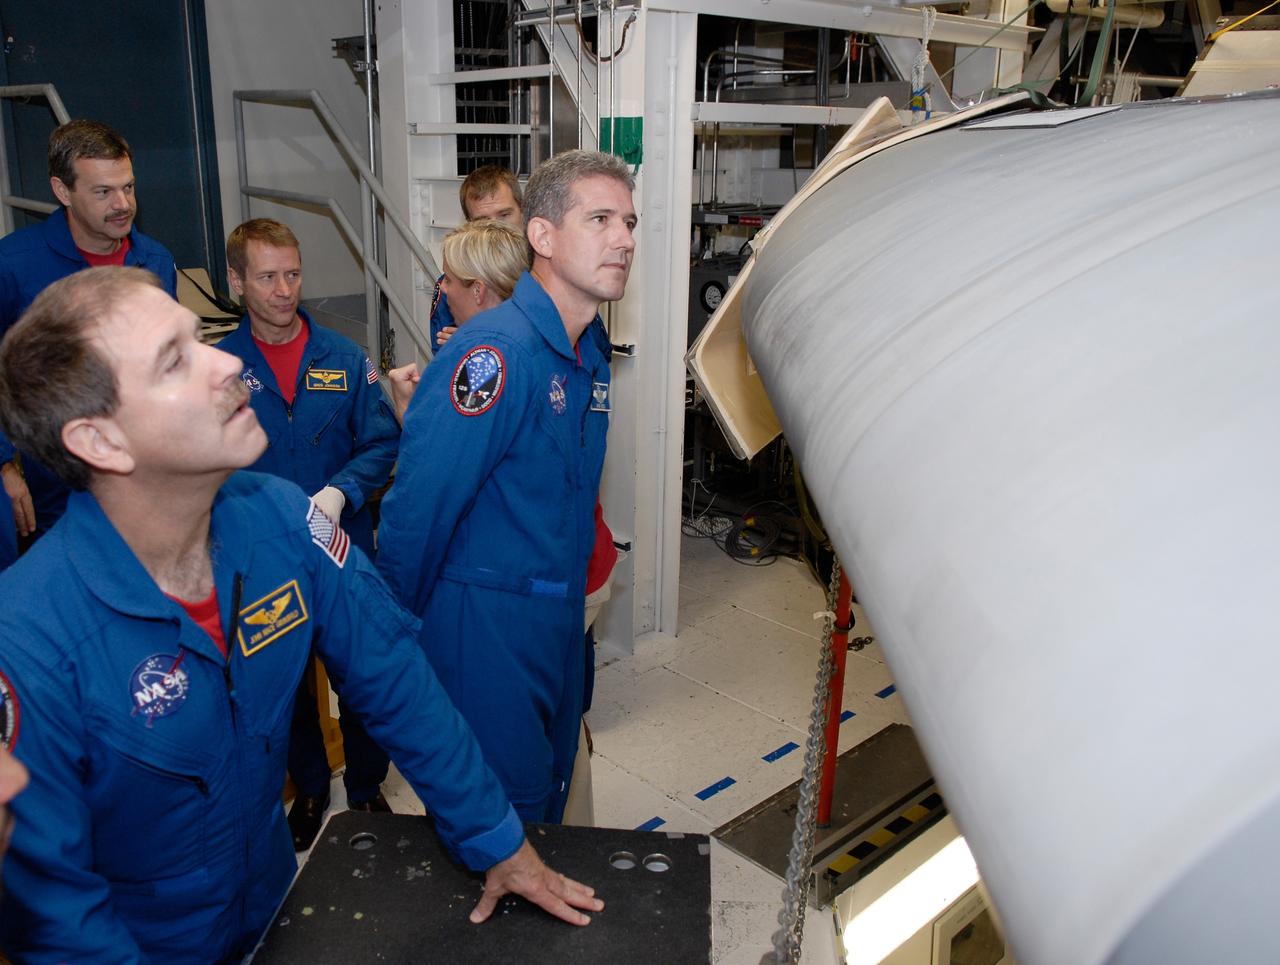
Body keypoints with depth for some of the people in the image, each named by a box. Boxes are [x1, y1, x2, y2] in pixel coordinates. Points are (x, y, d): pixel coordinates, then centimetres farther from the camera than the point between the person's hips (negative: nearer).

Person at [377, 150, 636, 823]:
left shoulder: (590, 351, 6)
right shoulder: (496, 351, -23)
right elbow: (416, 507, -22)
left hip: (559, 616, 8)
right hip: (485, 623, -8)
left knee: (549, 790, 23)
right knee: (503, 812, 5)